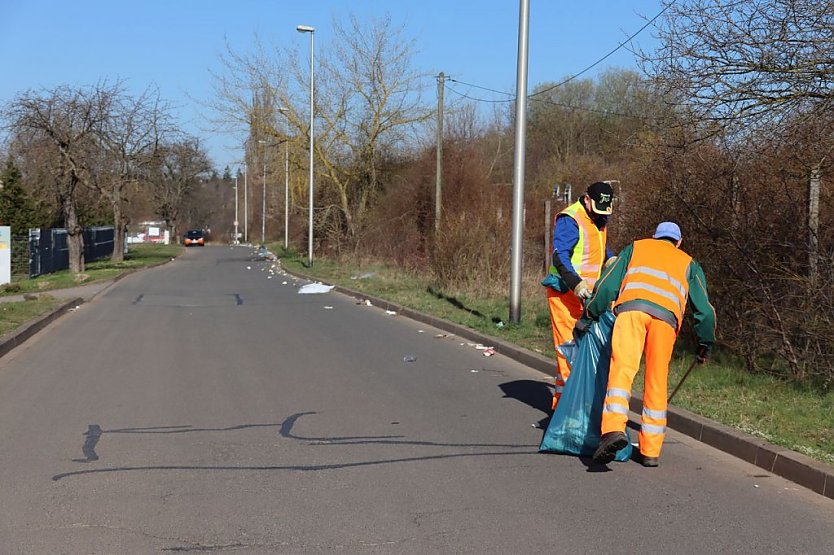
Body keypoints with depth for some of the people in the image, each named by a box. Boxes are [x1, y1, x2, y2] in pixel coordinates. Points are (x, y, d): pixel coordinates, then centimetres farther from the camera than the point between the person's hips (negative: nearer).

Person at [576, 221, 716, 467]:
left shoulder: (636, 248, 34)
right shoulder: (688, 264, 35)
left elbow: (607, 285, 23)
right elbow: (704, 309, 28)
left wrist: (587, 317, 28)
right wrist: (705, 344, 39)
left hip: (632, 307, -1)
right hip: (666, 317, 1)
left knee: (622, 369, -15)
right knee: (656, 384, 9)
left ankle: (614, 428, -38)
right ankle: (651, 451, 10)